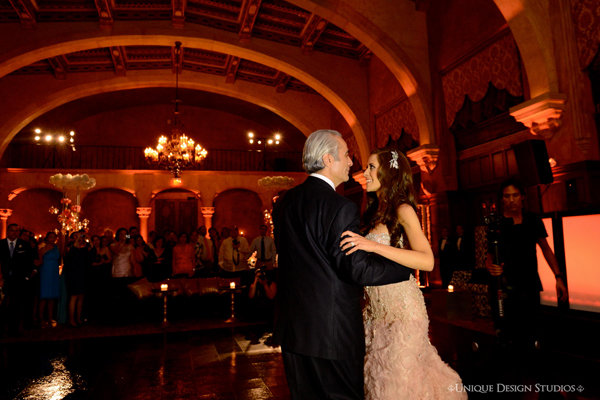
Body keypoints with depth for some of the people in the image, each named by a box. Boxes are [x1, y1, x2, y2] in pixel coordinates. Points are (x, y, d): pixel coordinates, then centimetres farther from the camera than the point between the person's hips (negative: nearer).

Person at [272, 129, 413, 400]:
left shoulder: (284, 202, 5)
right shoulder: (340, 207, -19)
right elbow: (357, 268, -21)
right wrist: (407, 265, -7)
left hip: (291, 326, 7)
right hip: (331, 329, -7)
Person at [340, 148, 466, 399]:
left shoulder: (403, 210, -12)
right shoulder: (376, 212, 10)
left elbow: (427, 261, -26)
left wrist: (374, 246, -33)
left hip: (400, 306, -7)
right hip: (376, 307, 7)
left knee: (399, 378, 5)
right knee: (379, 375, 17)